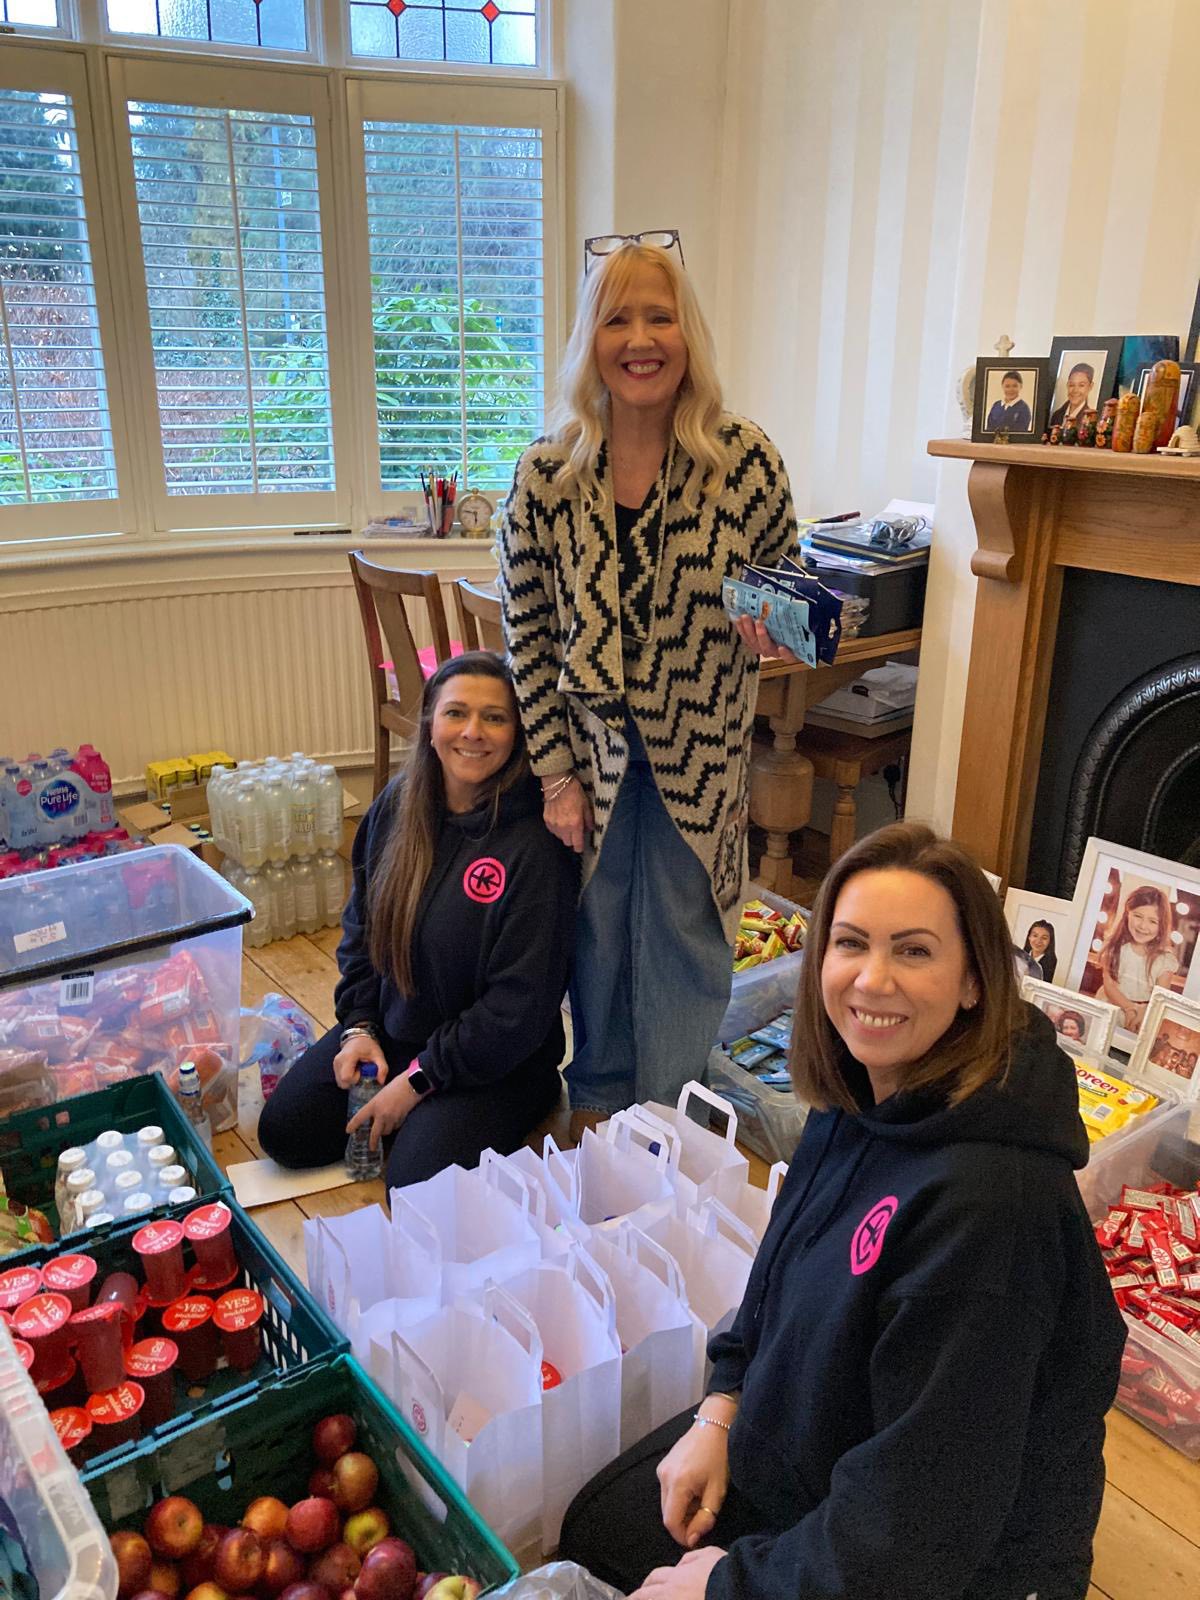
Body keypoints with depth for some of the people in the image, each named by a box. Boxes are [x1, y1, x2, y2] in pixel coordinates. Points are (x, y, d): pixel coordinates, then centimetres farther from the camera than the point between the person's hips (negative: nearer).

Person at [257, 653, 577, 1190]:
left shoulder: (535, 845, -24)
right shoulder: (399, 804, -4)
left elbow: (521, 1005, -21)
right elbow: (361, 926, 9)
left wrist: (419, 1080, -17)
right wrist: (359, 1026, -3)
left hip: (493, 1057, -6)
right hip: (389, 1027, 6)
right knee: (284, 1132, 0)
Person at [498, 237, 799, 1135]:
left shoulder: (745, 461, -10)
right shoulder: (547, 474, -8)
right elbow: (527, 635, -4)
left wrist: (768, 632, -21)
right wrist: (556, 774, -6)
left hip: (698, 754, -1)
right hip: (587, 749, 1)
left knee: (683, 940, 11)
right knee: (596, 931, 17)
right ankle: (599, 1096, 42)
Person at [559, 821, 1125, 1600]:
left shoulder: (990, 1204, -36)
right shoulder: (863, 1094, -9)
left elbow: (920, 1527, -30)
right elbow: (789, 1268, 8)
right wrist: (722, 1409, -1)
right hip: (799, 1442, 7)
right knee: (593, 1533, 16)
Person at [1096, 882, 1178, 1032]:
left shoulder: (1165, 958, -6)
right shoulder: (1115, 946, -4)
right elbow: (1109, 984, -5)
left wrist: (1142, 1012, -28)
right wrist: (1130, 1009, -20)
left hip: (1146, 1013, 1)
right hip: (1111, 1007, 0)